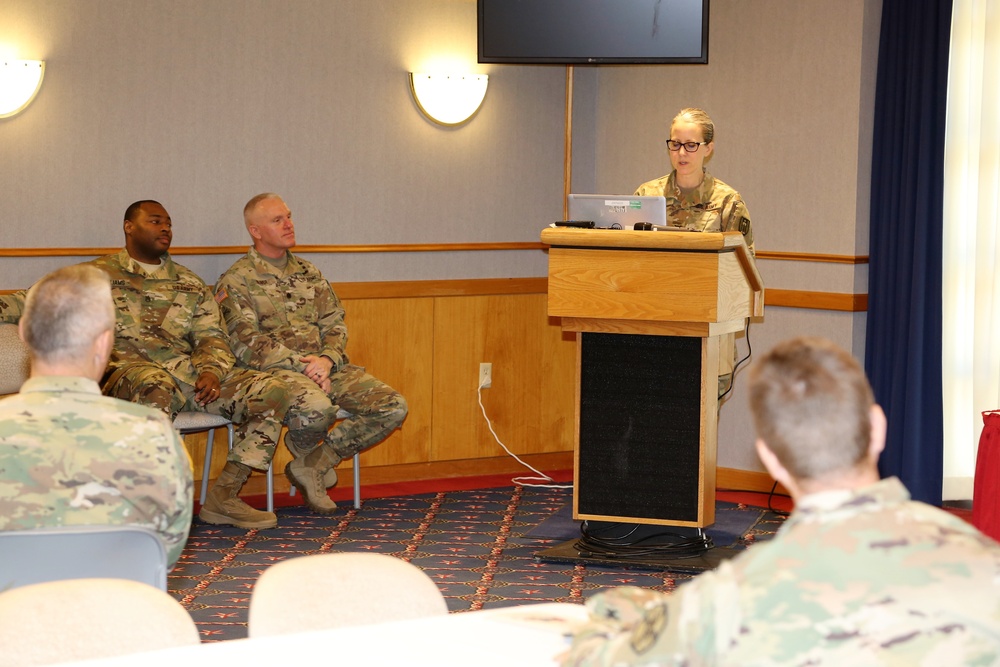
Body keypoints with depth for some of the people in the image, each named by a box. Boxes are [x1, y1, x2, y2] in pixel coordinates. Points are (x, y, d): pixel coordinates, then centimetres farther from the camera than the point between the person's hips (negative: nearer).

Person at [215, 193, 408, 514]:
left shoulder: (308, 273, 20)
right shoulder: (235, 282, 0)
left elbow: (335, 324, 14)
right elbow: (247, 344, -10)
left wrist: (326, 360, -9)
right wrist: (303, 366, -18)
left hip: (326, 366, 6)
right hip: (276, 369, -6)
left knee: (393, 407, -13)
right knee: (317, 407, -39)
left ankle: (311, 465, -3)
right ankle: (304, 451, 0)